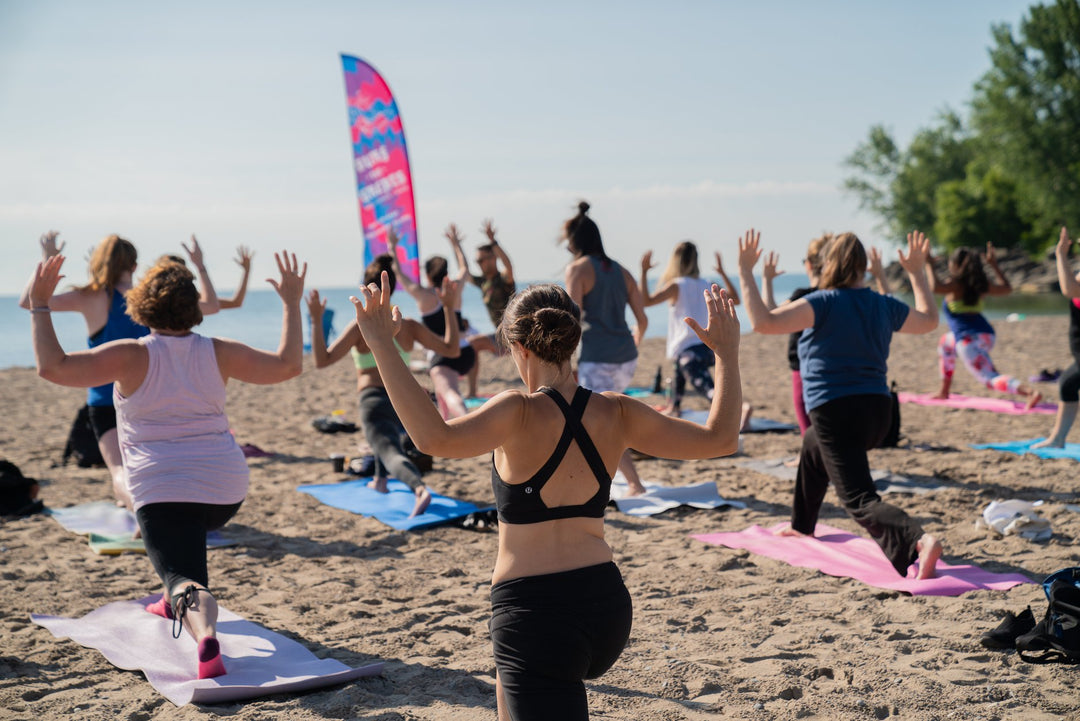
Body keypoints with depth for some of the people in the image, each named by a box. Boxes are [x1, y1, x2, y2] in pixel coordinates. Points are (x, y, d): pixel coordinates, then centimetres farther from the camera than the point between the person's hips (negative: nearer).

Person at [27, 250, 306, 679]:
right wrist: (291, 303, 16)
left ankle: (204, 632, -44)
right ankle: (176, 604, 48)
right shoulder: (216, 353, 1)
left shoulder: (132, 356, -9)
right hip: (226, 490, 5)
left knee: (185, 580, -13)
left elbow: (52, 367, -15)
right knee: (188, 529, 38)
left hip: (162, 490, -5)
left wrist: (40, 305, -5)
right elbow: (288, 365, 7)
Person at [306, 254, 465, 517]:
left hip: (375, 399, -6)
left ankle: (419, 488, -53)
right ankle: (379, 480, 49)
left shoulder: (361, 327, -2)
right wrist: (449, 308, 10)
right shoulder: (409, 326, 7)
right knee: (388, 429, 40)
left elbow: (323, 360, -8)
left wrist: (316, 321, -5)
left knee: (391, 453, -22)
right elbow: (451, 350, 6)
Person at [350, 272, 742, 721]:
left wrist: (382, 346, -29)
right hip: (607, 604, 7)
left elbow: (435, 438, -32)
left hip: (537, 614, -7)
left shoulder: (521, 413, -15)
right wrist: (726, 353, 16)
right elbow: (719, 439, 5)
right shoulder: (615, 414, 0)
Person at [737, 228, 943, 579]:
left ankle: (919, 541, -37)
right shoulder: (885, 306, 8)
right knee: (812, 448, 35)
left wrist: (745, 272, -13)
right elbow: (929, 320, 28)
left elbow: (764, 322, -21)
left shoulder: (823, 303, -11)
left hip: (836, 412, -8)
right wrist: (917, 272, 37)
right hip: (877, 410, 8)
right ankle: (802, 526, 53)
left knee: (859, 501, -12)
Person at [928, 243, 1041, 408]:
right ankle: (944, 392, 41)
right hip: (986, 334, 9)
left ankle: (1031, 392, -40)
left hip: (968, 339, -9)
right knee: (945, 343, 36)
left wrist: (929, 265, -13)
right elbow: (1007, 288, 29)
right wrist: (994, 264, 33)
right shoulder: (980, 284, 14)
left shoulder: (956, 284, -6)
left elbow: (935, 287, -27)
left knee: (991, 379, -16)